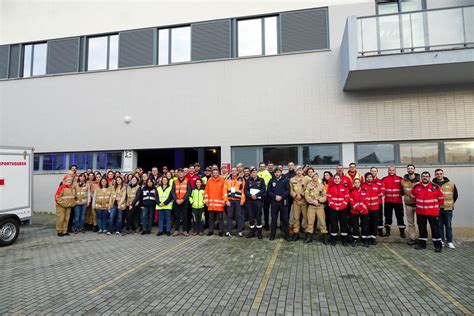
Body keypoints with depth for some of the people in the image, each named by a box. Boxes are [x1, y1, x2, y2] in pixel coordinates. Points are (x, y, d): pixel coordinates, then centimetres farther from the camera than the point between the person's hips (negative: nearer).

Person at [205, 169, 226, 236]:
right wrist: (206, 200, 4)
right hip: (211, 203, 3)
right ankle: (211, 231, 19)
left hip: (219, 203, -2)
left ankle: (221, 231, 12)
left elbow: (224, 191, -1)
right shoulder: (209, 181, 7)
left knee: (220, 218, 3)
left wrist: (224, 200, -5)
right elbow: (206, 191, 9)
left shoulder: (222, 180, 0)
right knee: (211, 218, 10)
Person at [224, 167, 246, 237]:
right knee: (229, 216, 5)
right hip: (230, 200, 1)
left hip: (238, 200, -1)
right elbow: (225, 190, 3)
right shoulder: (227, 179, 7)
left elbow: (243, 190, 2)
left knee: (239, 216, 1)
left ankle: (239, 231, 8)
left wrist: (242, 200, -4)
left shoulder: (241, 179, 4)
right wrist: (226, 200, -4)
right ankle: (229, 231, 11)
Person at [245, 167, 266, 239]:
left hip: (258, 200, -2)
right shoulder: (248, 180, 11)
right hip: (250, 200, 2)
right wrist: (250, 195, -12)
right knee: (251, 216, 5)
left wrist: (256, 195, -13)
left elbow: (264, 189, -5)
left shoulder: (261, 180, 4)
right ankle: (252, 232, 15)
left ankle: (259, 232, 8)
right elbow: (246, 190, 5)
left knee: (258, 216, -2)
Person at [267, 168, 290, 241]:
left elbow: (288, 191, -3)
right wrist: (275, 196, -11)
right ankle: (272, 235, 14)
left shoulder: (285, 180, 4)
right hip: (274, 202, 1)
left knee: (285, 219, 2)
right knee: (273, 219, 6)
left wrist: (281, 197, -15)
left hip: (283, 201, -1)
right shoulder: (271, 181, 9)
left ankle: (287, 235, 10)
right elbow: (269, 191, 4)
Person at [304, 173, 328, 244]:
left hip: (320, 206, 0)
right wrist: (313, 201, -12)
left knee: (322, 221, 0)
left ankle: (324, 236, 9)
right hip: (311, 206, 0)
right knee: (310, 221, 2)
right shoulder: (308, 185, 3)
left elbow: (325, 196, 1)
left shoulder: (321, 185, 5)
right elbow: (306, 196, -3)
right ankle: (309, 236, 12)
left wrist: (318, 201, -12)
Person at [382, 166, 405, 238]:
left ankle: (402, 232, 13)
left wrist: (402, 194, -7)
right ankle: (387, 231, 19)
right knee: (388, 216, 8)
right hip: (388, 201, 1)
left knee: (400, 216, 3)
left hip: (398, 201, 0)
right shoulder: (384, 179, 4)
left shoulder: (400, 179, 4)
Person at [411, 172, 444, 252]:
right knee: (421, 228, 11)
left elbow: (441, 198, 4)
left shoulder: (435, 187, -7)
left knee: (435, 228, 2)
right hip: (420, 212, 3)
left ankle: (438, 245, 11)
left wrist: (438, 206, 12)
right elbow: (413, 197, 17)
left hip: (433, 212, -3)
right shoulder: (416, 187, 0)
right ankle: (422, 243, 22)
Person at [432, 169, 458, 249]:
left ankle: (449, 242, 15)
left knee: (448, 226, 6)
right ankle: (441, 240, 18)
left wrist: (451, 204, 12)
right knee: (439, 225, 8)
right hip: (437, 209, 0)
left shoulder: (451, 184, 2)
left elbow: (455, 195, 12)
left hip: (448, 209, 0)